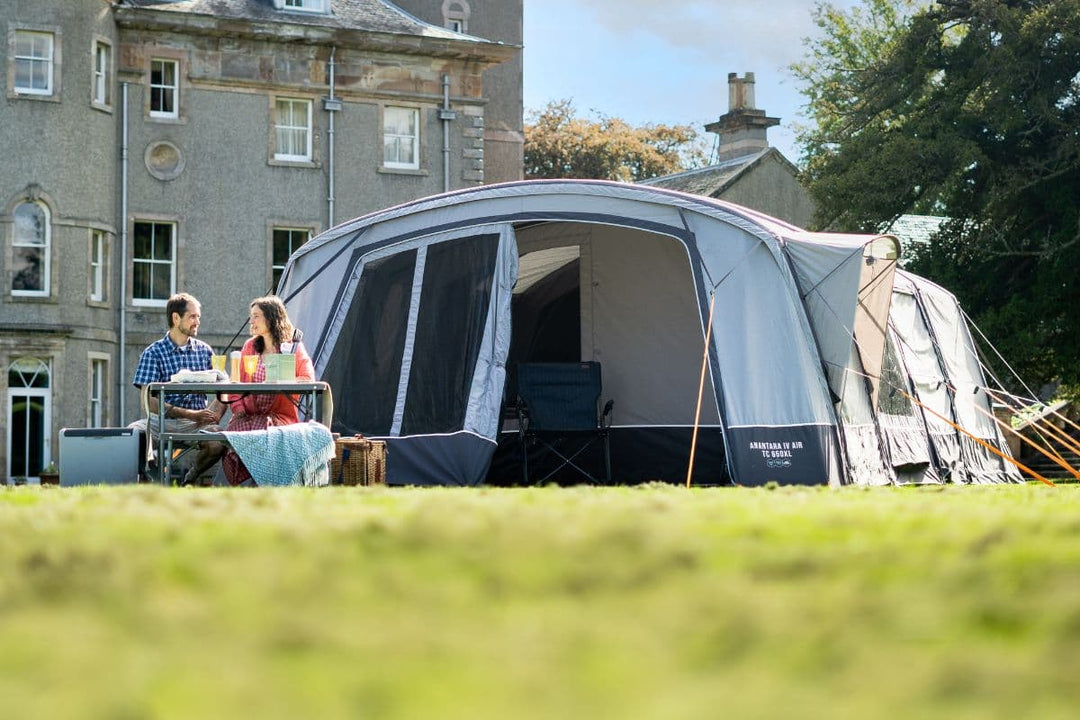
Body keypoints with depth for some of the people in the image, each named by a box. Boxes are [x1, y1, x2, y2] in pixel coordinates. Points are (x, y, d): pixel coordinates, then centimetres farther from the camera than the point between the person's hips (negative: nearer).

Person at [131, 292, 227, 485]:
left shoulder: (204, 351, 13)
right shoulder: (153, 353, 2)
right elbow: (151, 403, -8)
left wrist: (211, 415, -11)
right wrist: (192, 414, -16)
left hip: (197, 422, 2)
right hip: (162, 420, -2)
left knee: (218, 441, -31)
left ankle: (190, 479, 1)